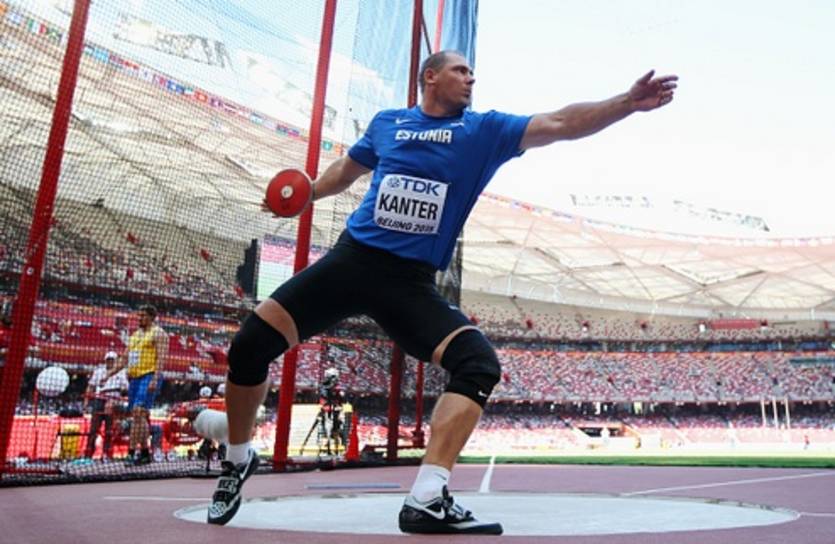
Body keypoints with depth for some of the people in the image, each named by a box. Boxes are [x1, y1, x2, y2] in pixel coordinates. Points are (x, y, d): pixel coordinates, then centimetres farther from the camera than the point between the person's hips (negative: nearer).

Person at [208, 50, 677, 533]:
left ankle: (427, 501, -21)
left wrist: (628, 103, -13)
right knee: (250, 345, -9)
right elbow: (346, 170, 27)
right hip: (350, 259, 1)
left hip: (411, 280, 0)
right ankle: (239, 460, 17)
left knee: (480, 364, -23)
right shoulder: (386, 122, 10)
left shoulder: (485, 130, 7)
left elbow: (560, 123, -4)